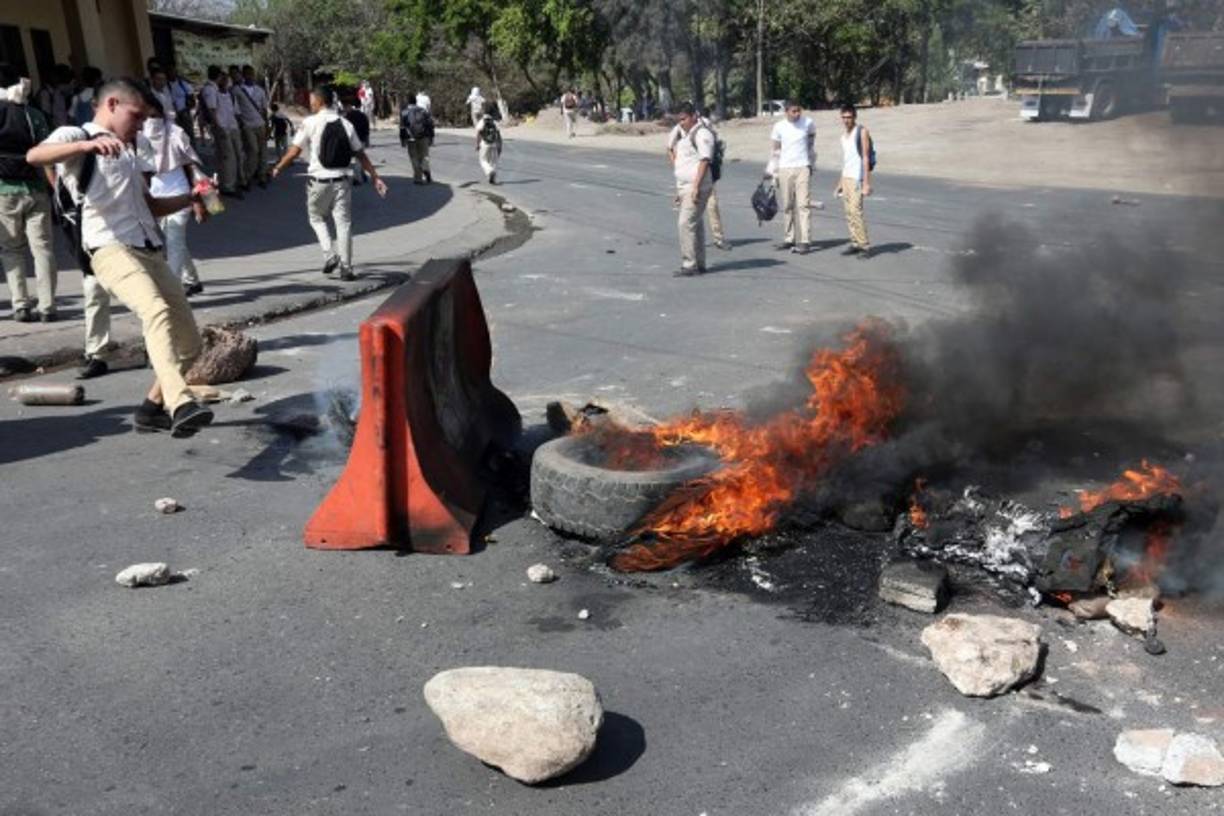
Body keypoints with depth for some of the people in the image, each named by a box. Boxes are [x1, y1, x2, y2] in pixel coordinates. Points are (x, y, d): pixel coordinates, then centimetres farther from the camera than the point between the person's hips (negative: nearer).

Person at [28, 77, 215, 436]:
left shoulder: (130, 150, 28)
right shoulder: (75, 136, 5)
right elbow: (34, 155, -18)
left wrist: (190, 198, 19)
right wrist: (87, 144, -35)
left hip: (149, 252, 8)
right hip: (111, 249, -8)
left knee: (189, 342, 8)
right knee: (157, 312, -35)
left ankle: (152, 408, 25)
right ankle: (180, 405, -49)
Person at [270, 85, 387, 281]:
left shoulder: (310, 122, -5)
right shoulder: (345, 124, 5)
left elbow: (294, 152, -5)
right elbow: (360, 154, 7)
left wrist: (278, 168, 10)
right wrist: (375, 177, 14)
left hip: (319, 181, -2)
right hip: (341, 180, 2)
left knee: (317, 218, 18)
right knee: (343, 223, 4)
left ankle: (330, 255, 2)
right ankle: (346, 268, 4)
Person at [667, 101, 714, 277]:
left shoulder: (702, 134, -9)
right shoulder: (682, 135, 19)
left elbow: (705, 161, -17)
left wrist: (696, 186, -23)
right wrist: (678, 189, 20)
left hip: (696, 187, -9)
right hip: (684, 186, 9)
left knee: (686, 223, -15)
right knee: (696, 224, 11)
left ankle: (689, 264, -14)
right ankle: (699, 264, 16)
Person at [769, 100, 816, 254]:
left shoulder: (808, 123, 1)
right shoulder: (779, 127, 1)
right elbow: (776, 150, 8)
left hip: (803, 168, -1)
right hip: (785, 168, 1)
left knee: (804, 204, -10)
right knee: (787, 206, 5)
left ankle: (804, 241, -13)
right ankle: (789, 238, 15)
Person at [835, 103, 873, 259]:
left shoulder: (862, 132, -7)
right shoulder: (844, 135, 16)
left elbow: (865, 158, -12)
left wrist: (866, 183, -18)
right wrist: (840, 182, 20)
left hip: (857, 177, -8)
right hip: (845, 177, 8)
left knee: (855, 211, -14)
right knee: (849, 213, 6)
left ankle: (865, 246, -12)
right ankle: (855, 243, 11)